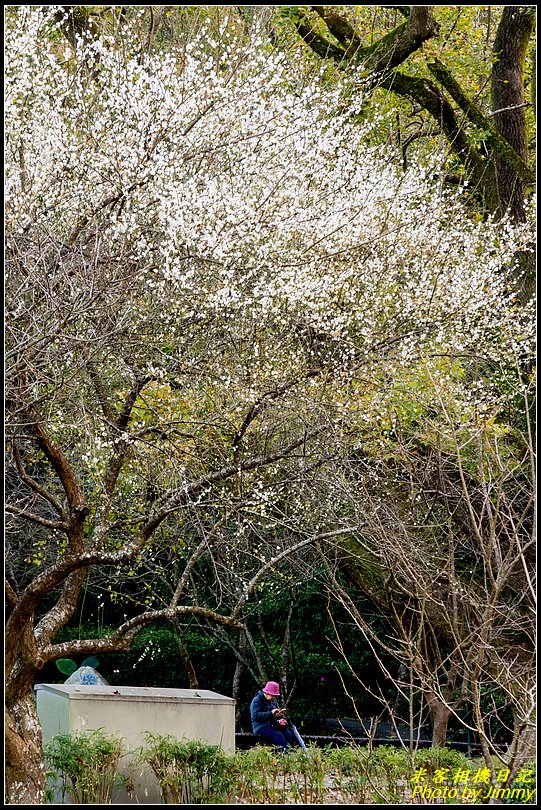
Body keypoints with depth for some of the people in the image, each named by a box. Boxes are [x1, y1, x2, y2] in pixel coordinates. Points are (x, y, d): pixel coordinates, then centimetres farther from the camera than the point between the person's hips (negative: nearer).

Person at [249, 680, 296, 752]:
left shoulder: (274, 701, 18)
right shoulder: (256, 701, -5)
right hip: (261, 726, -7)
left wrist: (279, 714, -1)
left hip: (273, 725, 7)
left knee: (288, 734, -21)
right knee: (278, 735, -32)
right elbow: (255, 715, -17)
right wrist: (270, 713, -23)